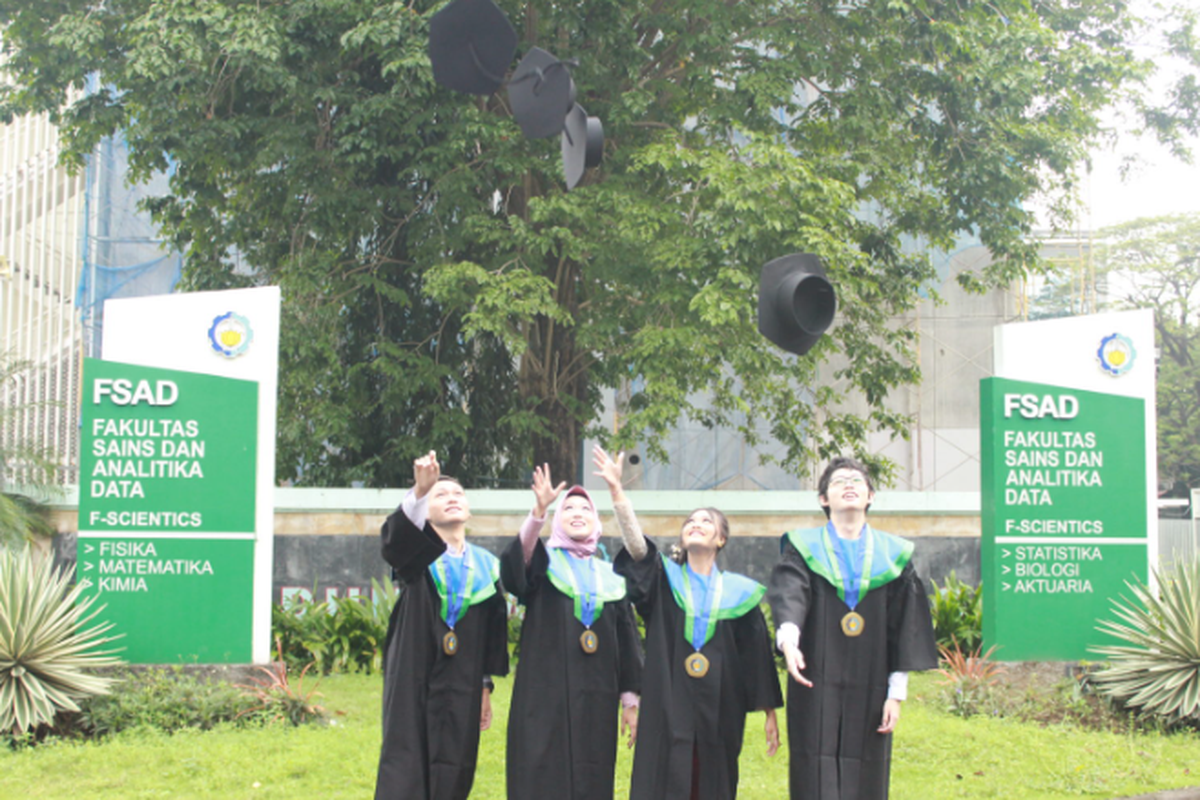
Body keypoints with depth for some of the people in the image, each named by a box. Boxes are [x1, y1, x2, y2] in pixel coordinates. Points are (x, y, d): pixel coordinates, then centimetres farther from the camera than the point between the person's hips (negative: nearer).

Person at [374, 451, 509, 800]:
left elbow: (494, 630, 14)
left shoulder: (486, 564, 11)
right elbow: (395, 536, -25)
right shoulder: (415, 552, 0)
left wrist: (486, 686, 11)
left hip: (462, 685, 3)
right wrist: (419, 492, -43)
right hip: (413, 680, -3)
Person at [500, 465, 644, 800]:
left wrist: (630, 700, 6)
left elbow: (627, 641, 13)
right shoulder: (542, 563, 5)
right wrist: (538, 512, -36)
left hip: (596, 699, 3)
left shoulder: (611, 577, 14)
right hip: (545, 696, -3)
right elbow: (512, 566, -20)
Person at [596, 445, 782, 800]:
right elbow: (636, 545, -13)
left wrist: (770, 713, 7)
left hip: (719, 712, 1)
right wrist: (616, 491, -27)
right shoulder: (664, 580, 5)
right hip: (668, 710, -1)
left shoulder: (739, 591, 6)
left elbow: (758, 656, 8)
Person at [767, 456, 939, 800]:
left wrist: (897, 693, 0)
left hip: (869, 691, 1)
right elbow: (787, 593, -15)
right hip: (816, 690, -1)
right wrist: (788, 639, -36)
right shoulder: (804, 548, 5)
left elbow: (905, 628, 7)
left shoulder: (893, 554, 9)